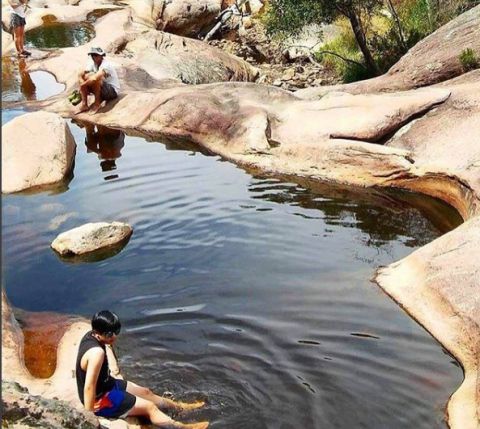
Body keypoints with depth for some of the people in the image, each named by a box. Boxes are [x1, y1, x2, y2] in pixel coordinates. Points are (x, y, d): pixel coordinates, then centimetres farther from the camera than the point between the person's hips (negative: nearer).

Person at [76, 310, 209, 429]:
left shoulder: (90, 335, -8)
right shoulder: (97, 352, -37)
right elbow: (89, 387, -35)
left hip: (106, 385, 10)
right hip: (100, 399, -10)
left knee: (146, 392, 23)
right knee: (149, 407, 1)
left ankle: (181, 407, 43)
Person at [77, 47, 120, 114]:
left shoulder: (106, 65, -24)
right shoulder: (92, 63, 0)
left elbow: (95, 78, -38)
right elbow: (80, 74, -3)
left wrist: (83, 84, -25)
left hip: (113, 91, -8)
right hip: (103, 91, 8)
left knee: (95, 79, -32)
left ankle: (97, 103, -16)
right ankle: (84, 104, -7)